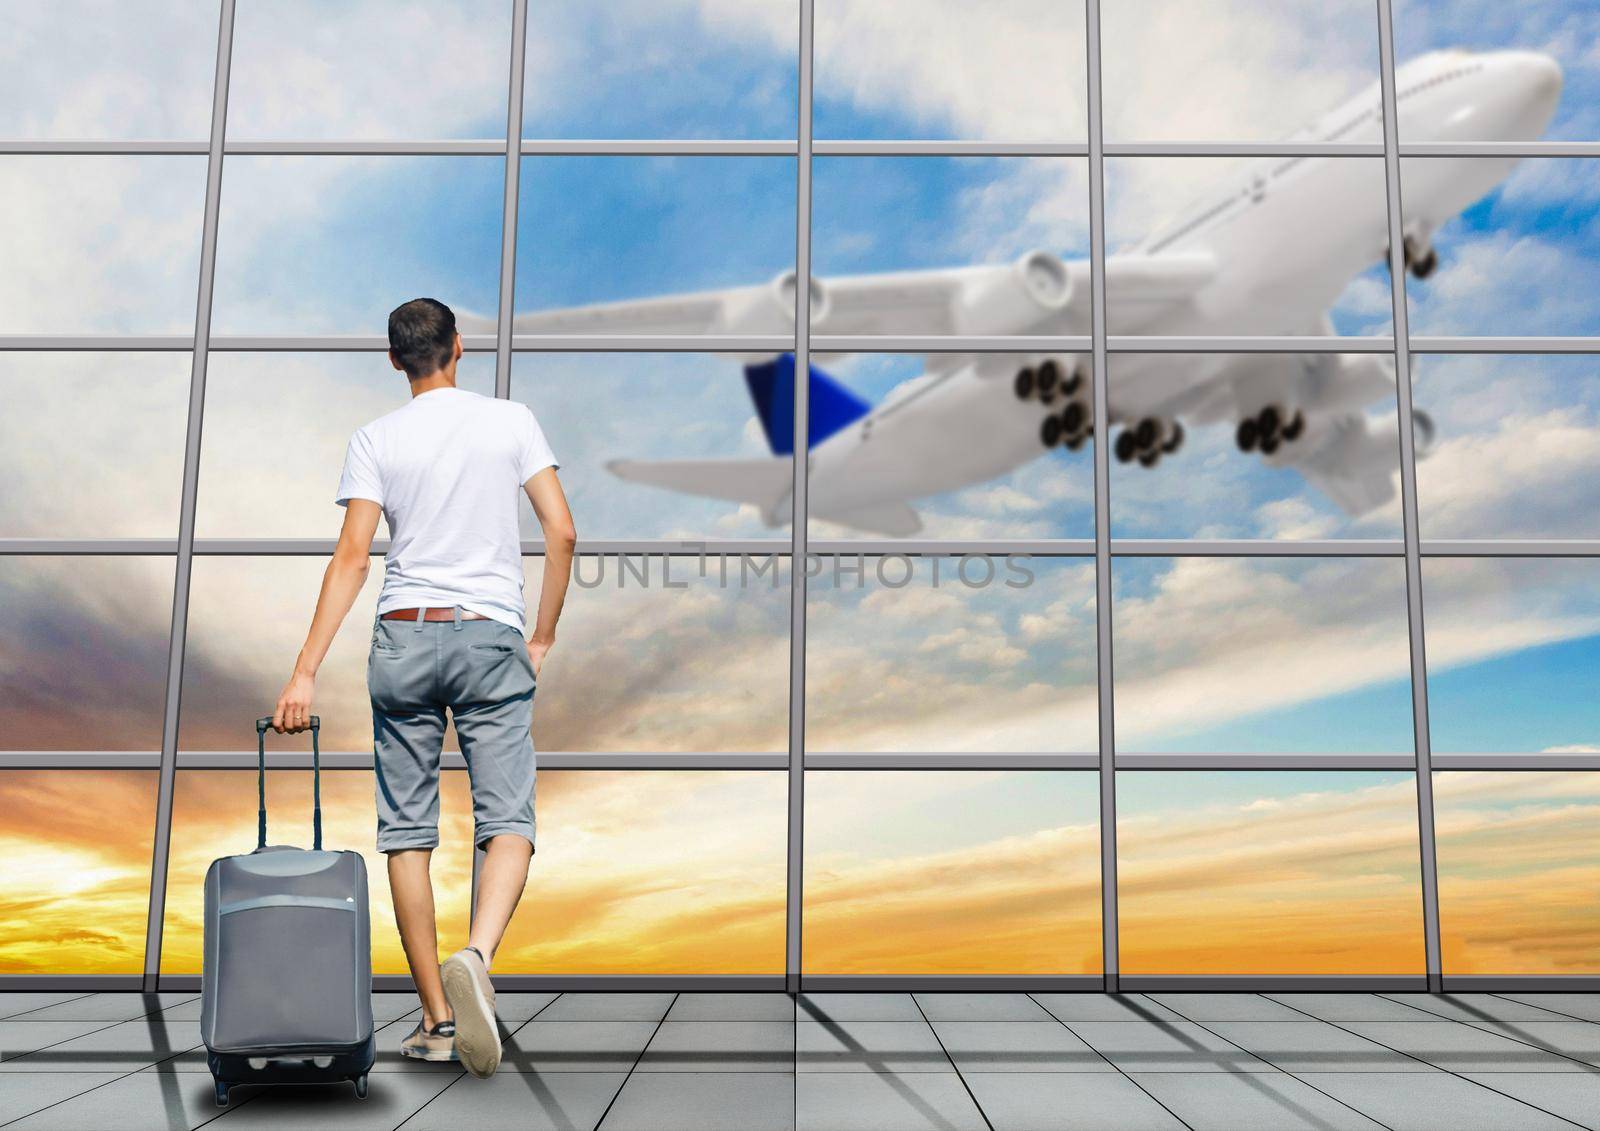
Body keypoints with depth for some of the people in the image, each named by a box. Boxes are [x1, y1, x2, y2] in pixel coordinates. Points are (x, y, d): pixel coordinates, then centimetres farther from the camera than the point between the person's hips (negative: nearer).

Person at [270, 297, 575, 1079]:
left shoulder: (376, 439, 3)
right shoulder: (511, 420, 4)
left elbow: (352, 557, -5)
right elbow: (561, 532, -1)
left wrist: (306, 673, -5)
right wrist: (542, 639, 9)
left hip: (404, 636, 1)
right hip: (491, 636, -1)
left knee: (407, 829, 8)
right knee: (507, 821, -1)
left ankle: (435, 1018, 10)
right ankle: (475, 957, -29)